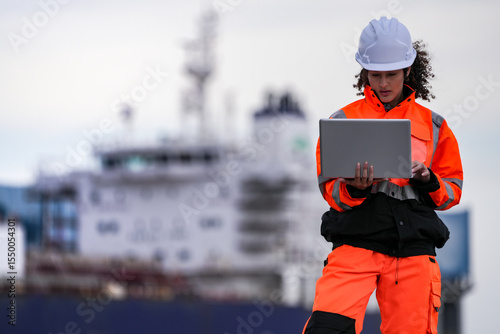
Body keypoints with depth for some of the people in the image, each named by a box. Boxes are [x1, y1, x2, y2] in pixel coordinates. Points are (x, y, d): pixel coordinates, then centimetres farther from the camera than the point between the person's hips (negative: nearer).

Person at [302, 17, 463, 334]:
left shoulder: (432, 125, 14)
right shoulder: (343, 120, 10)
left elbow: (453, 190, 15)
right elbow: (332, 193, 6)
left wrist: (427, 180, -6)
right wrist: (355, 188, -17)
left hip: (413, 246, 2)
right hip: (357, 240, -2)